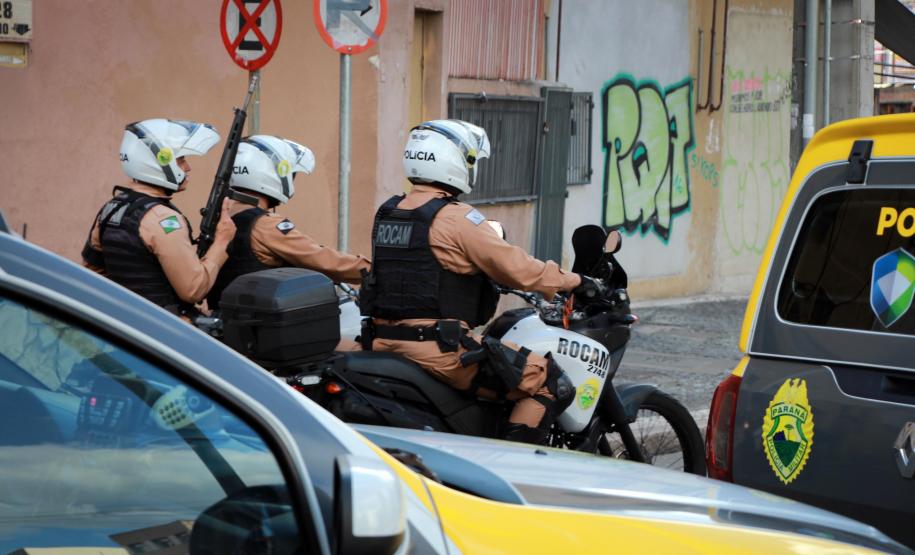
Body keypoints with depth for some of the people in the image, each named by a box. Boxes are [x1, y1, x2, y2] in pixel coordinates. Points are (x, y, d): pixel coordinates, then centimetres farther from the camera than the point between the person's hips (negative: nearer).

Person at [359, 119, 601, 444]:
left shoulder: (387, 214, 12)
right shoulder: (456, 218, -12)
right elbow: (515, 267, -13)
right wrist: (573, 282, 0)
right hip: (437, 346, -9)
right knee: (550, 383, -7)